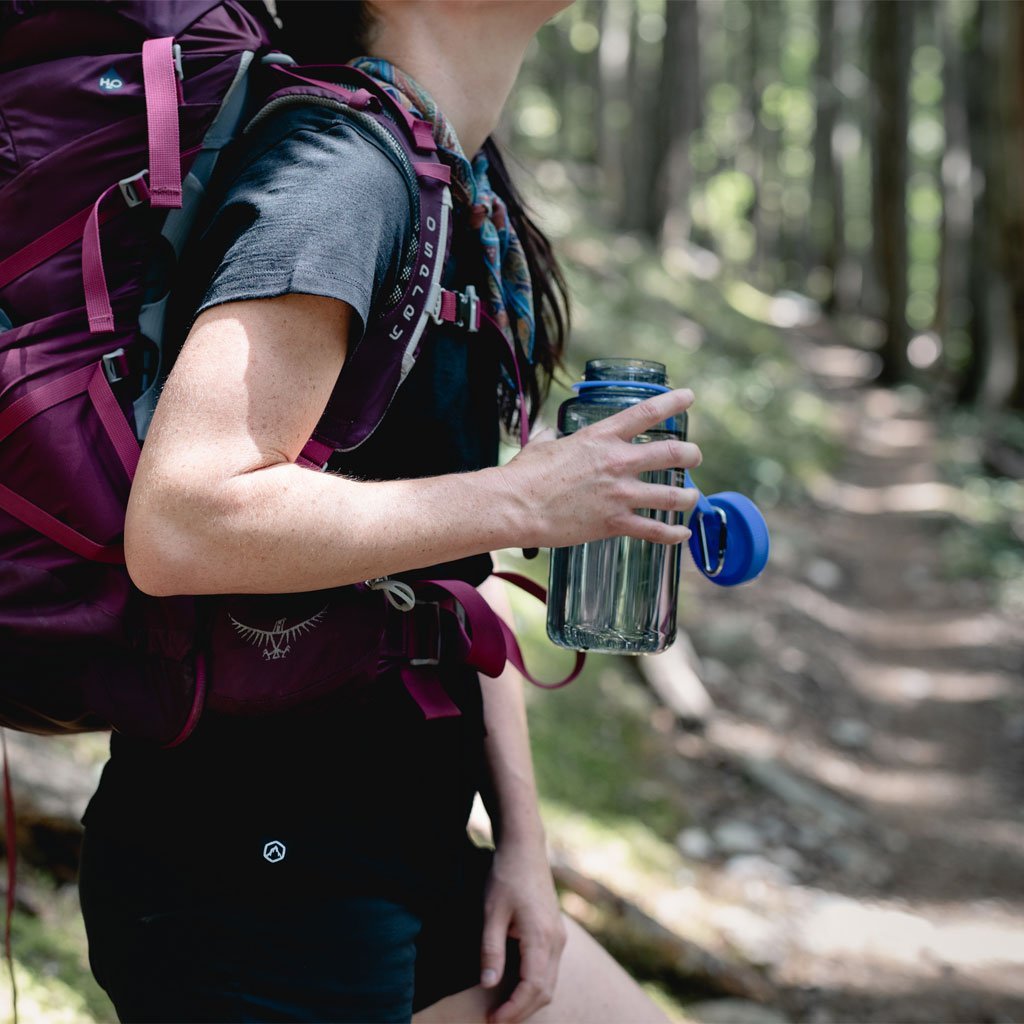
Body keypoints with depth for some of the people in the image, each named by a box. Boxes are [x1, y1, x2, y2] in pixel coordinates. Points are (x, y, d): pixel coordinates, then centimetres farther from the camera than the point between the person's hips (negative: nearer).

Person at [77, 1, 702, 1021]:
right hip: (248, 871, -9)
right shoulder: (340, 168, -19)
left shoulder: (462, 188, 11)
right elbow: (180, 527, -33)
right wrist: (524, 497, -24)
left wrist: (520, 834, 9)